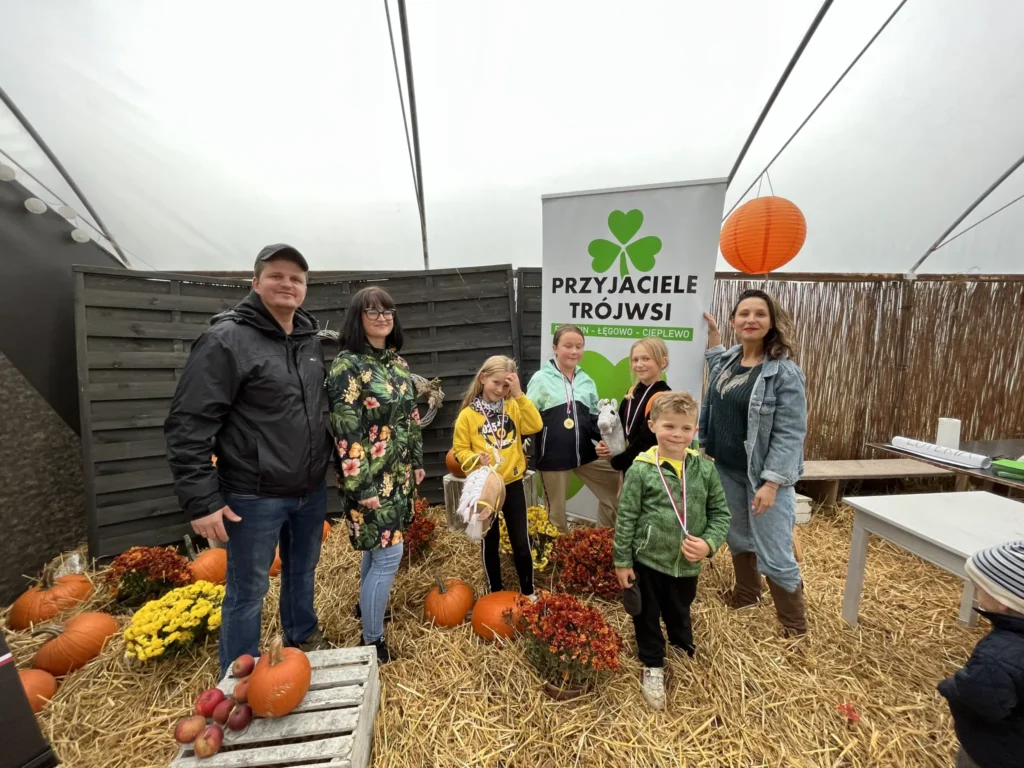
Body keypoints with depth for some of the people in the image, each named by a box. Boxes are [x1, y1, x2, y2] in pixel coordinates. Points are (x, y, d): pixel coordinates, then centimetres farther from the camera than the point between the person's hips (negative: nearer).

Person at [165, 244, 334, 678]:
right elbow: (188, 425, -15)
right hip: (255, 496, -6)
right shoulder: (226, 339, -14)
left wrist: (326, 467, 14)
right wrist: (201, 500, -17)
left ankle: (304, 640, 46)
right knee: (248, 591, 11)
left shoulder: (311, 339, 5)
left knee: (303, 572, 23)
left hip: (311, 490, 6)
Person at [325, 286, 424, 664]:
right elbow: (345, 430, -19)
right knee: (388, 553, -1)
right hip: (369, 477, -7)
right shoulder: (347, 364, -16)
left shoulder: (397, 362, 7)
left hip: (397, 473, 8)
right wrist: (359, 486, -19)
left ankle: (366, 604, 46)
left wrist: (417, 461, 14)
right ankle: (373, 641, 19)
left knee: (377, 546, 22)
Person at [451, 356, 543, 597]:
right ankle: (495, 592, 35)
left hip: (513, 483, 2)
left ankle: (528, 591, 31)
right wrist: (476, 458, -24)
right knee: (489, 541, 15)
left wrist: (518, 395, -17)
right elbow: (460, 450, -4)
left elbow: (535, 426, -14)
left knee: (521, 541, 9)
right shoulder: (467, 415, -7)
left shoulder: (513, 406, 1)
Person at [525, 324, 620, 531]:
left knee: (617, 491, 10)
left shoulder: (587, 381, 8)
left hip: (586, 453, 5)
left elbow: (594, 419, 13)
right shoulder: (541, 379, -6)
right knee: (556, 511, 10)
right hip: (553, 456, -4)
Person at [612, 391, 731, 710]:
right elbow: (626, 518, -11)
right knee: (647, 617, 17)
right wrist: (622, 561, -8)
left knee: (679, 615, 27)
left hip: (687, 564, 3)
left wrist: (709, 543, -15)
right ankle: (653, 668, 43)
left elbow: (721, 512, 1)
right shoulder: (641, 470, -18)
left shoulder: (705, 469, -9)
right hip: (647, 561, -2)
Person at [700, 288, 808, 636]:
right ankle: (746, 594, 45)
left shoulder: (785, 372, -16)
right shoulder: (726, 360, 1)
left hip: (763, 476, -5)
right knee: (738, 538, 21)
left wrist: (771, 483, -21)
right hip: (727, 470, 6)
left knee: (774, 555, 2)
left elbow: (790, 433, -19)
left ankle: (795, 623, 26)